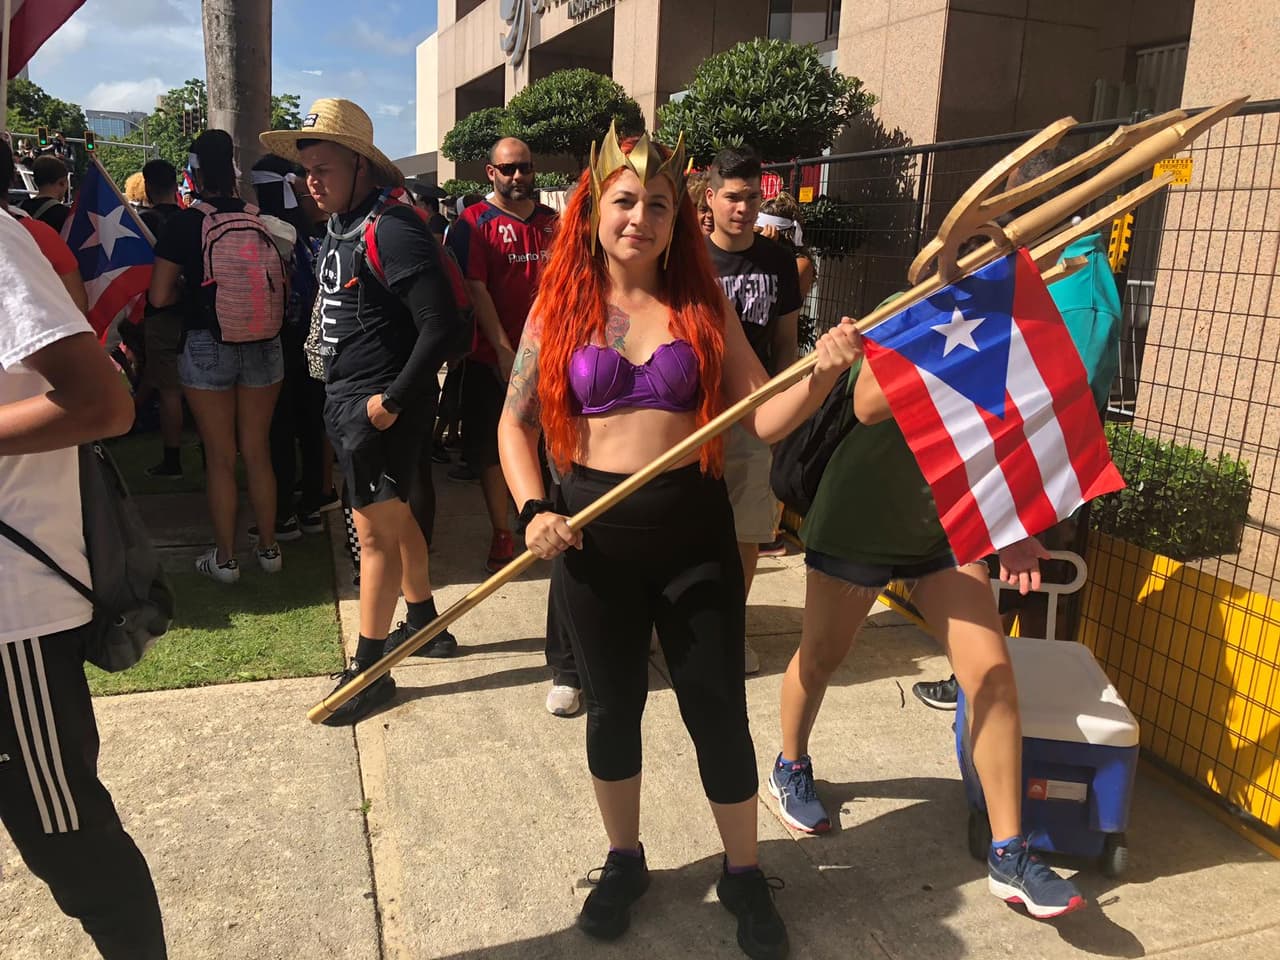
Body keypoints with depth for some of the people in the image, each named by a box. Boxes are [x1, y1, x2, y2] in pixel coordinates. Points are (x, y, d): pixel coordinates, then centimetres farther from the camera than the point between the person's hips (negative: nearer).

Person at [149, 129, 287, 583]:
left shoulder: (185, 222, -7)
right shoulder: (262, 220, 0)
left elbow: (159, 296, -9)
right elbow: (284, 287, 7)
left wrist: (189, 288, 10)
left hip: (206, 346, -3)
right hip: (263, 346, 3)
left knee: (219, 457, 5)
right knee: (258, 452, 12)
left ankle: (224, 557, 14)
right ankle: (268, 547, 21)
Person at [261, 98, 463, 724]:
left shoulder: (391, 229, -19)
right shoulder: (340, 226, 10)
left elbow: (441, 324, -24)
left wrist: (393, 399, -22)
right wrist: (342, 395, 12)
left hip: (382, 408, -10)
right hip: (348, 401, 10)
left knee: (376, 533, -1)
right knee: (394, 519, 20)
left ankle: (369, 671, 13)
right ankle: (424, 626, 38)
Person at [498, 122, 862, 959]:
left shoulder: (704, 305, 0)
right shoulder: (560, 307, 0)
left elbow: (762, 419, -3)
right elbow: (516, 424, 4)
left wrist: (823, 376, -20)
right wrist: (534, 510, -11)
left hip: (694, 527, 0)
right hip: (596, 530, 1)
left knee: (718, 707, 8)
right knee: (613, 706, 15)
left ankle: (744, 873, 31)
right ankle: (624, 860, 39)